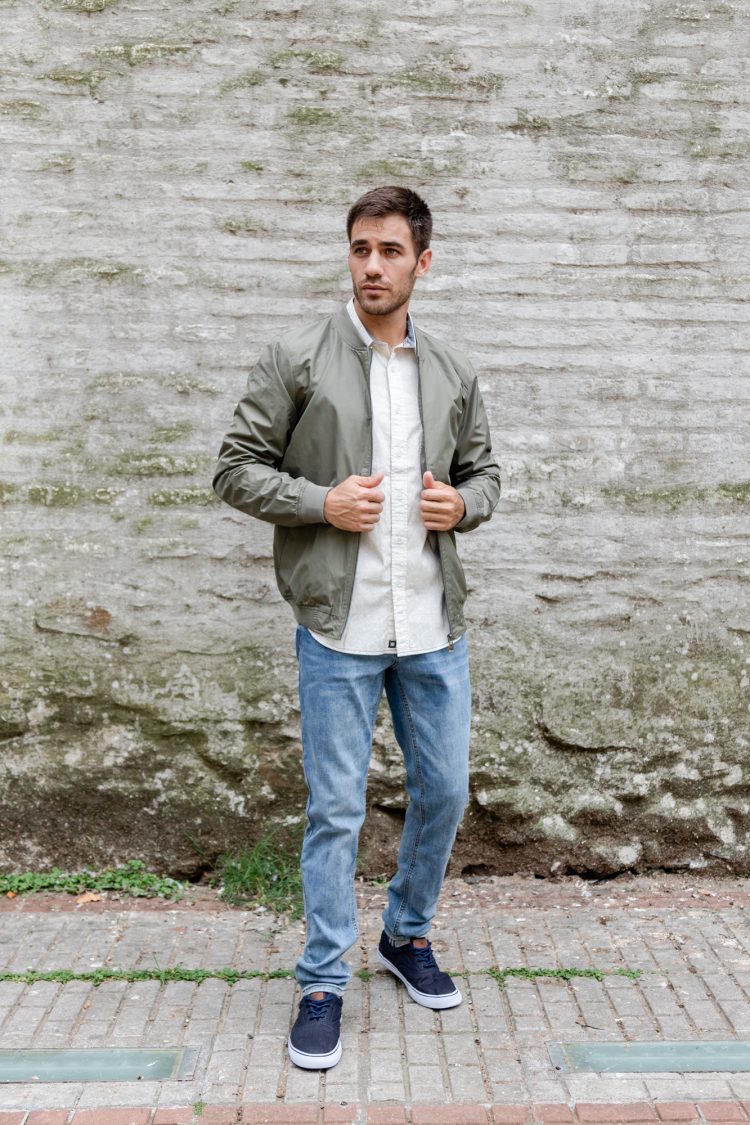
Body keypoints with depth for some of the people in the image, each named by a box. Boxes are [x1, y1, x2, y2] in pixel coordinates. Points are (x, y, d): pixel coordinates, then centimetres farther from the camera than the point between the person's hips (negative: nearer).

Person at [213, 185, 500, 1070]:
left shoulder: (453, 375, 8)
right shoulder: (297, 359, -4)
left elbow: (484, 471, 17)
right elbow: (236, 468, -2)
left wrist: (463, 503, -5)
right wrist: (321, 503, -16)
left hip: (434, 625, 4)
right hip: (339, 626, -4)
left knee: (443, 791, 14)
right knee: (335, 811, 4)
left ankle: (407, 936, 39)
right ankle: (324, 981, 24)